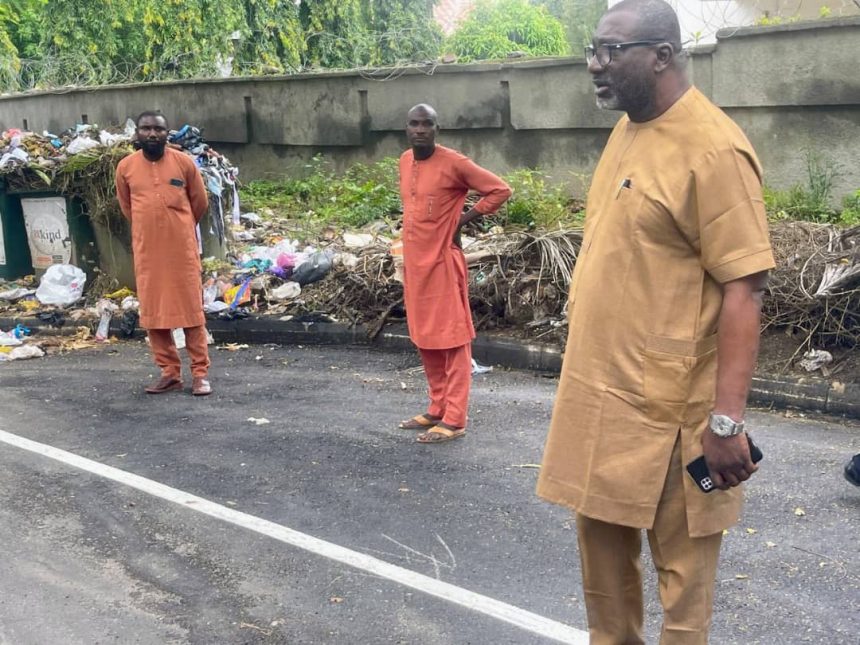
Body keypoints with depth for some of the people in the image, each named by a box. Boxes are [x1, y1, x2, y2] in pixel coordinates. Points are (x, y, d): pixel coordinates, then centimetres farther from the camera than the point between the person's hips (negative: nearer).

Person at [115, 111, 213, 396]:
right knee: (153, 311, 5)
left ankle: (200, 373, 6)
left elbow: (200, 201, 9)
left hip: (182, 248, -2)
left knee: (191, 309, 0)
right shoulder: (126, 167, 0)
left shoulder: (184, 162, -4)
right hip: (146, 250, 2)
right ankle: (169, 372, 15)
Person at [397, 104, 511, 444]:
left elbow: (500, 190, -9)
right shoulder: (405, 161, 9)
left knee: (452, 340, -3)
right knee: (425, 339, 13)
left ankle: (454, 419, 0)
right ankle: (437, 409, 24)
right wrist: (410, 253, 14)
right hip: (413, 261, 8)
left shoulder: (453, 163, -13)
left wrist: (463, 218, -10)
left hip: (442, 260, -8)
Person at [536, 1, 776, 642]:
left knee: (681, 561, 8)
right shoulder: (627, 128, 9)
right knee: (602, 542, 21)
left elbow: (743, 288, -20)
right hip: (599, 389, 9)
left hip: (668, 405, -8)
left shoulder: (713, 149, -17)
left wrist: (727, 420, -23)